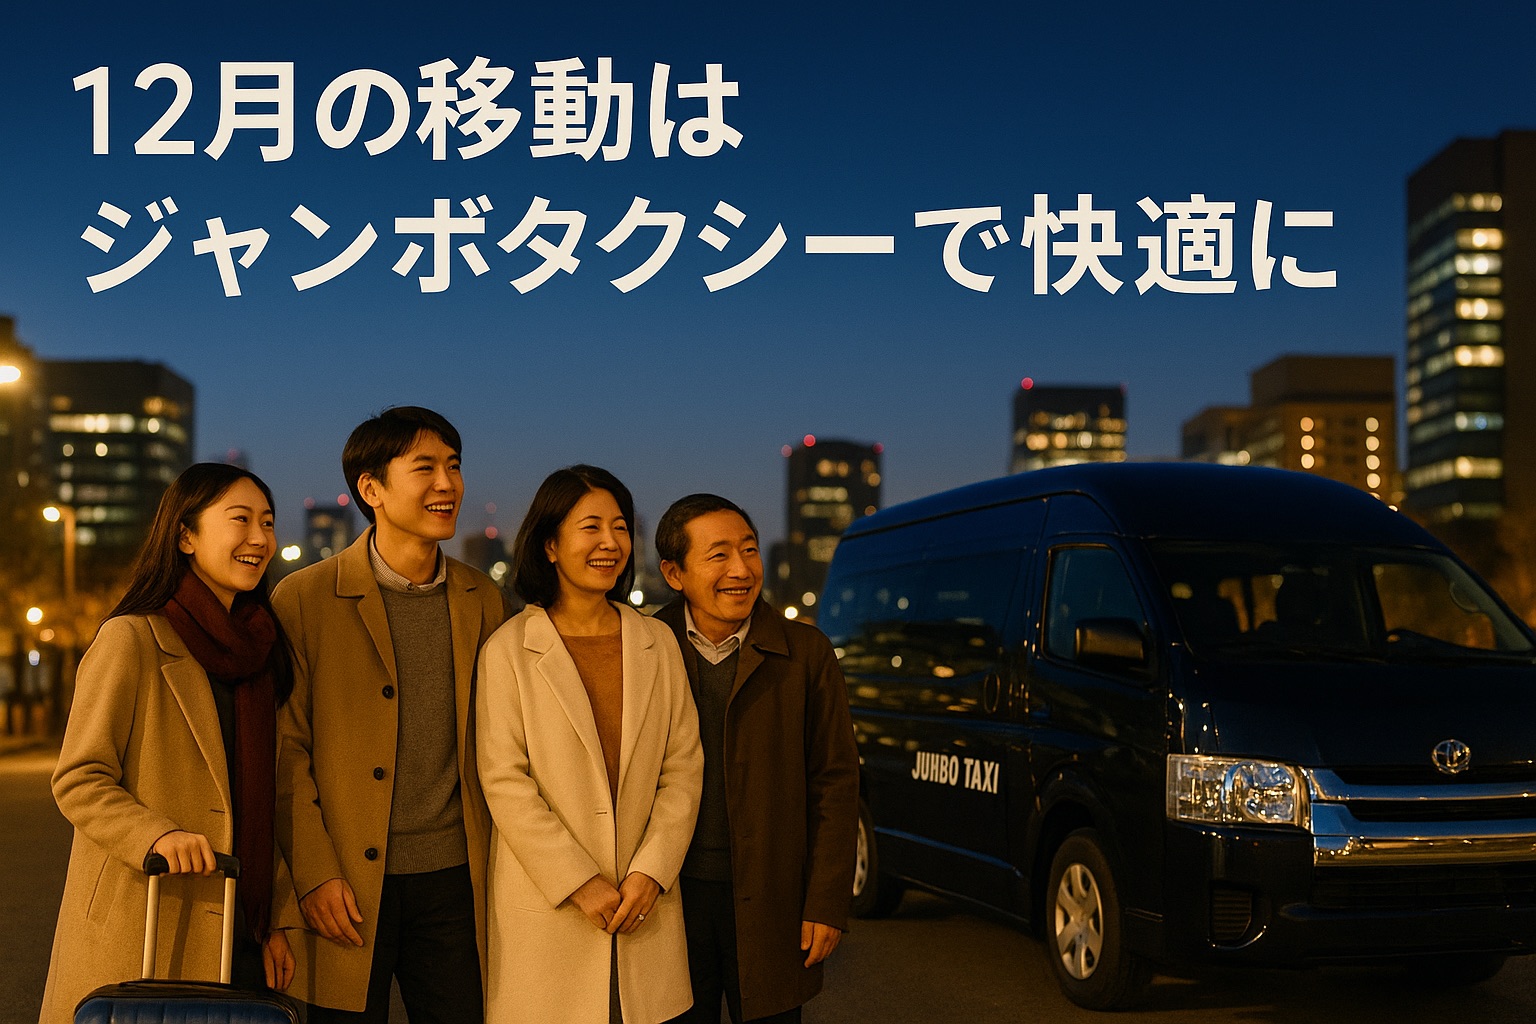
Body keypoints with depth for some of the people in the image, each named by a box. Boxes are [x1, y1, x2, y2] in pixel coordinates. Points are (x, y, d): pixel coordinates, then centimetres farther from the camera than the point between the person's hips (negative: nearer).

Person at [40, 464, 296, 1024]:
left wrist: (271, 920, 12)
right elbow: (77, 781, -10)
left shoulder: (256, 650, 13)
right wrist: (157, 835, -26)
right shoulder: (131, 640, -8)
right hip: (141, 935, -6)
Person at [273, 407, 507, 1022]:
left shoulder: (482, 600, 8)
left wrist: (498, 869, 9)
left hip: (453, 880, 3)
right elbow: (284, 751, -5)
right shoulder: (305, 600, -4)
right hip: (347, 885, -3)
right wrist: (313, 874, -10)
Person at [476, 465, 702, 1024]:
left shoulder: (657, 643, 9)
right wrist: (580, 883, -12)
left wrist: (651, 872, -6)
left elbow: (683, 769, 6)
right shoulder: (508, 650, -3)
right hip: (546, 910, -3)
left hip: (644, 905, 3)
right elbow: (505, 783, -8)